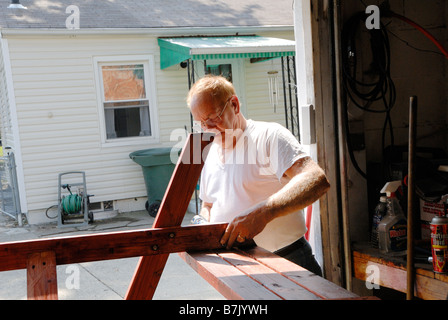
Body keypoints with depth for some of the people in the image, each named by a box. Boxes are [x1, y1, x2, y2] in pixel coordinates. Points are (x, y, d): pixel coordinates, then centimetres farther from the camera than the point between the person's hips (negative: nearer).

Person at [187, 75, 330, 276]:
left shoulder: (268, 136, -9)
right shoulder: (211, 154, 16)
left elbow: (317, 180, -24)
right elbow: (207, 205, 30)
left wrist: (262, 213, -35)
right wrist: (205, 223, 5)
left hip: (287, 260, -6)